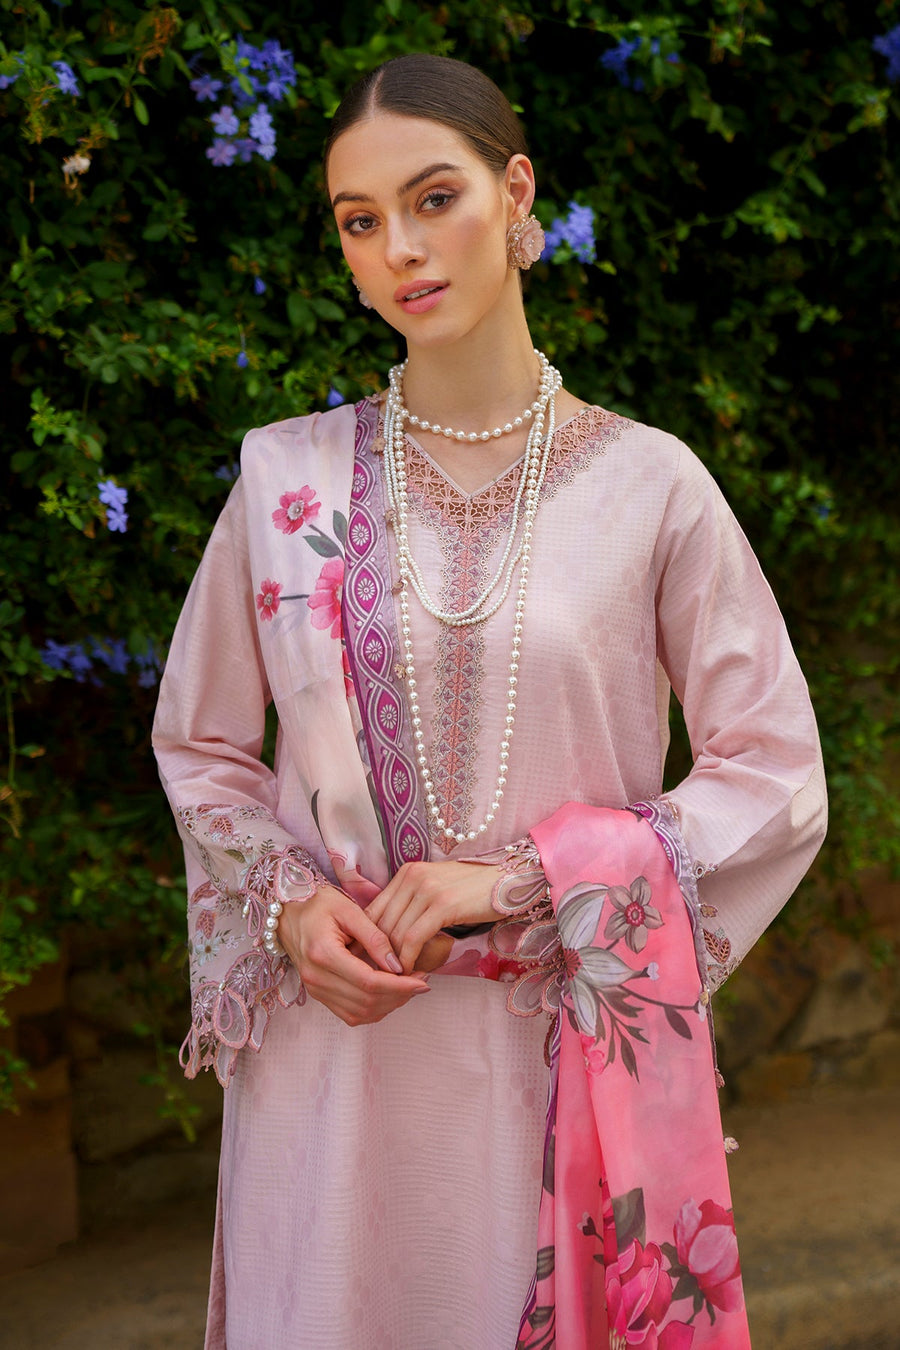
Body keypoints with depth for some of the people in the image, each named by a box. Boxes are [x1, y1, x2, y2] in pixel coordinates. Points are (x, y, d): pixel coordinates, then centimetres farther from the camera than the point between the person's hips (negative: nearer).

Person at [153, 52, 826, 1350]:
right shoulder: (287, 477, 1)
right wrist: (288, 908, -7)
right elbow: (199, 744, 11)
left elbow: (777, 780, -3)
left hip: (574, 1052, -1)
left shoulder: (649, 483, -3)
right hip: (337, 1039, 1)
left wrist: (523, 874, -13)